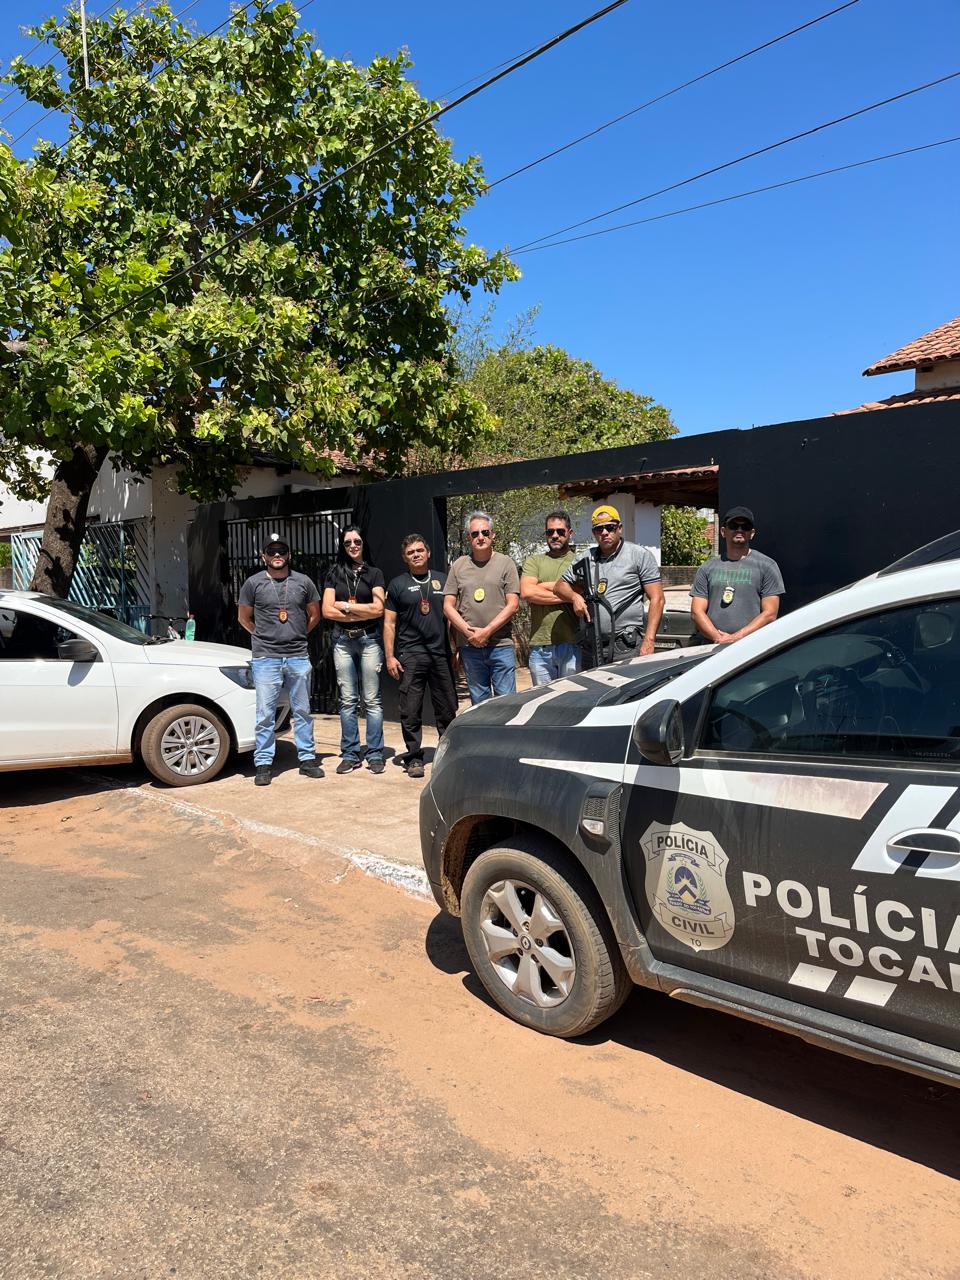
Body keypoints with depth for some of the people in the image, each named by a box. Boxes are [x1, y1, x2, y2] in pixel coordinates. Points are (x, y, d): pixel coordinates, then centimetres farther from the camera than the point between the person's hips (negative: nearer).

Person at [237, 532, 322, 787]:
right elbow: (243, 618, 11)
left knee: (302, 711, 9)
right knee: (265, 715, 0)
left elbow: (314, 615, 16)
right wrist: (264, 637, 11)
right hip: (266, 659, -2)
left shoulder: (303, 582, 5)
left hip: (299, 657, 2)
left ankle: (307, 759, 18)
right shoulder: (254, 583, 1)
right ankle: (263, 765, 7)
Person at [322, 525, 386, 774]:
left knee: (372, 700, -2)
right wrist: (362, 613, -6)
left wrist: (345, 606, -4)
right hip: (342, 641, 2)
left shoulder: (373, 574, 7)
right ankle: (350, 754, 10)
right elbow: (327, 611, 1)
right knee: (347, 700, 4)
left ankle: (375, 754, 2)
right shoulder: (334, 575, 11)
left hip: (369, 639, -2)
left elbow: (378, 609, -5)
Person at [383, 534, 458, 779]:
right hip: (410, 655, -2)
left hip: (441, 653, 2)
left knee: (447, 708, 5)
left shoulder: (442, 581, 13)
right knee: (410, 711, 0)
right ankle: (414, 758, 10)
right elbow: (389, 623, 5)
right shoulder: (398, 584, 7)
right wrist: (389, 656, -2)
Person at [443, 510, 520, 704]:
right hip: (469, 646, 3)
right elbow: (448, 607, 7)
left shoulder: (505, 563, 2)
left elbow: (513, 605, -4)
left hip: (501, 645, -2)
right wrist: (468, 631, -8)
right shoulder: (458, 566, 9)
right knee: (479, 702, 11)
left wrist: (487, 631, -12)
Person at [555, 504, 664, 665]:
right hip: (591, 647, 4)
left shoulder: (640, 555, 2)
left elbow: (657, 599, -3)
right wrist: (574, 597, -1)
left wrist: (649, 640, -13)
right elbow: (561, 585, 23)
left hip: (627, 646, -4)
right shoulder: (585, 558, 15)